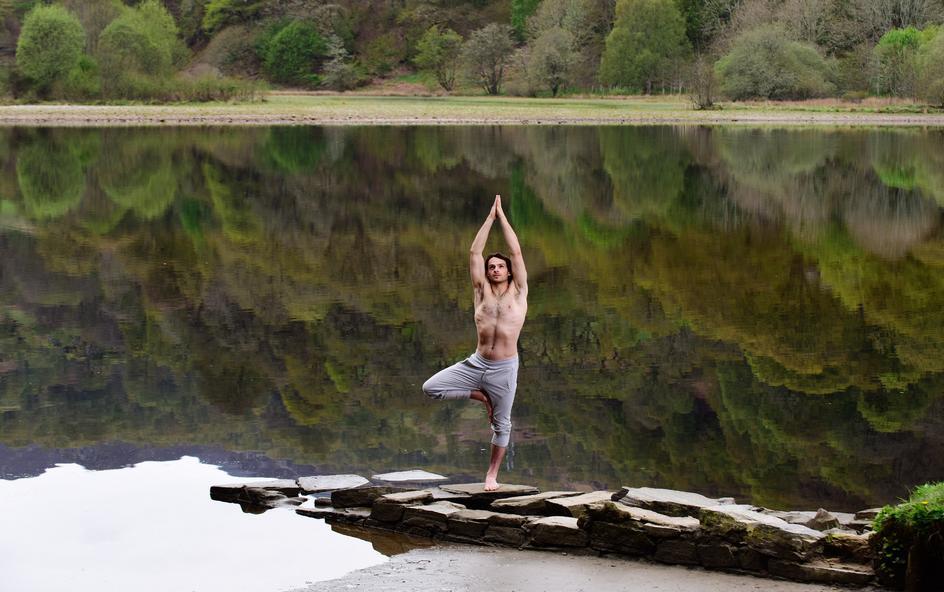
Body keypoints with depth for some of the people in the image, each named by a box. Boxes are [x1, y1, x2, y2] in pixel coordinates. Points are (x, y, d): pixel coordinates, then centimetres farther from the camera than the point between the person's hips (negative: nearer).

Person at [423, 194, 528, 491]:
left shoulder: (518, 291, 1)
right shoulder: (482, 291, 5)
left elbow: (516, 251, -4)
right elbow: (474, 252, 1)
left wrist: (502, 215, 1)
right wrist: (490, 217, 2)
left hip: (505, 369, -2)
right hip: (476, 364, 2)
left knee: (501, 424, 5)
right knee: (430, 388, -8)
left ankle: (492, 474, 23)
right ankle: (480, 395, 10)